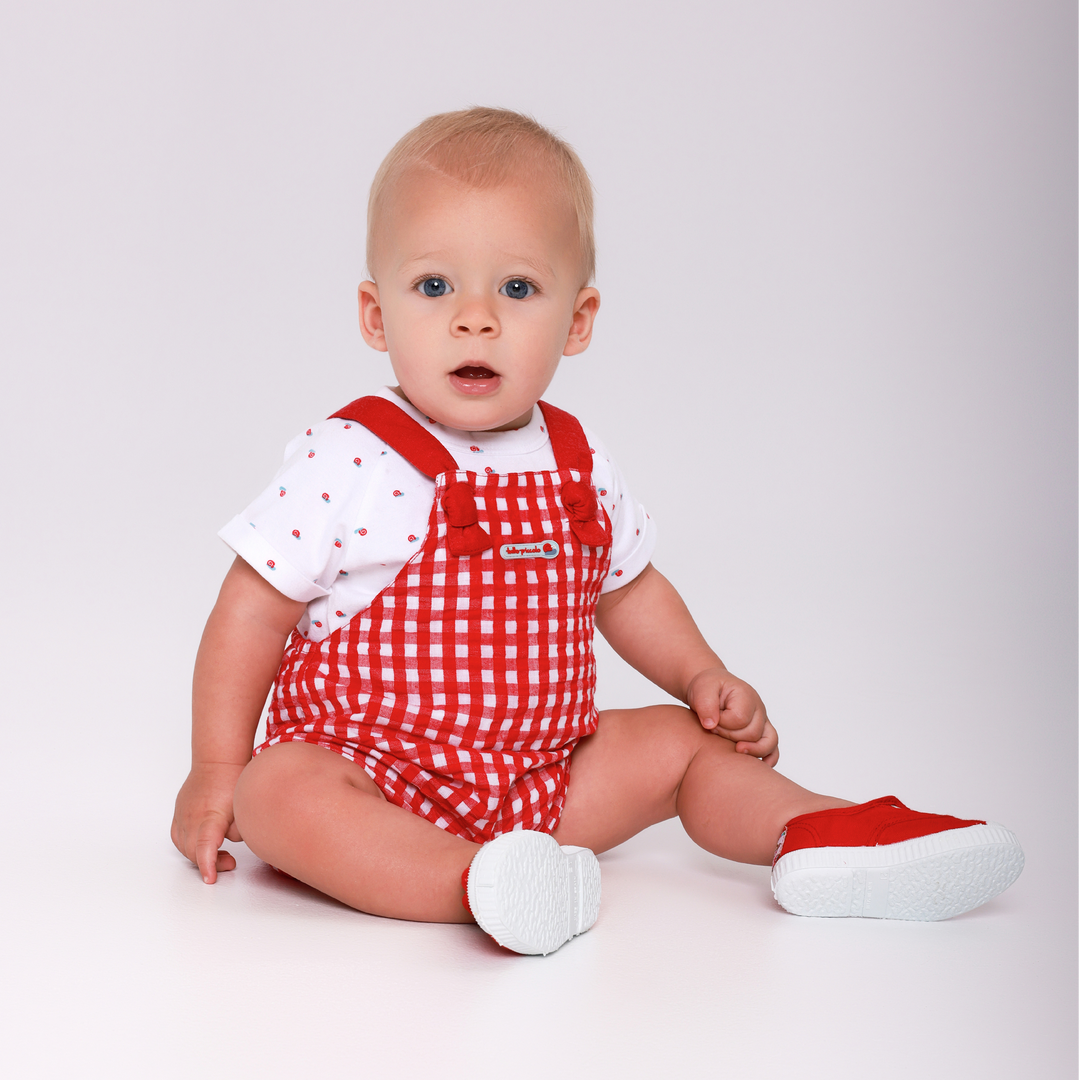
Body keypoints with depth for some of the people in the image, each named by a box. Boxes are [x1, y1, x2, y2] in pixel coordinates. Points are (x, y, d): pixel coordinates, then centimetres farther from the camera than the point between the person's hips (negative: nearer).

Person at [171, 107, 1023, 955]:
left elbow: (627, 588, 20)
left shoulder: (577, 466, 2)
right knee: (278, 791, -34)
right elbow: (255, 610, -9)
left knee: (682, 740, 1)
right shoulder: (346, 463, -14)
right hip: (369, 772, -5)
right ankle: (475, 882, -44)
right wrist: (216, 773, -9)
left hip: (538, 775, 5)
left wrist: (702, 676, 6)